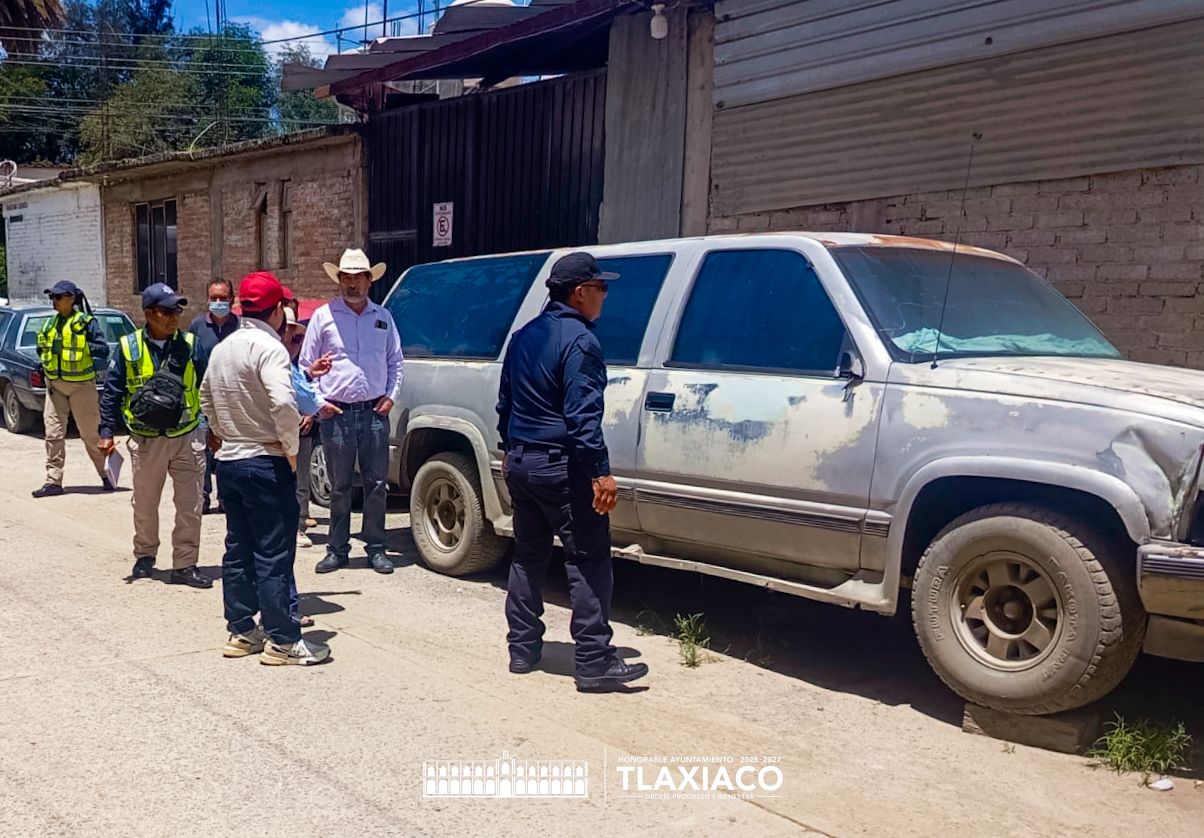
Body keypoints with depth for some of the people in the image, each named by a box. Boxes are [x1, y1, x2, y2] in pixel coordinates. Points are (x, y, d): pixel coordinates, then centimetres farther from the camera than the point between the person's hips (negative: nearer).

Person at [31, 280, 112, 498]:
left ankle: (106, 474, 19)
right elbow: (42, 349, 23)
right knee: (53, 433, 2)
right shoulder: (50, 324, 12)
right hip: (55, 385, 6)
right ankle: (54, 481, 6)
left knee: (91, 433, 2)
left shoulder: (86, 322, -7)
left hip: (81, 384, -5)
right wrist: (45, 366, 7)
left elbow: (103, 350, -10)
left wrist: (82, 349, -23)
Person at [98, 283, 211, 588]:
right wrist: (106, 432, -2)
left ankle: (185, 565, 12)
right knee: (145, 506, 15)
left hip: (188, 437, 0)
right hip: (147, 440, 0)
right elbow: (112, 392, 2)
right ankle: (144, 556, 35)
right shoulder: (128, 347, -3)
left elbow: (204, 388, 3)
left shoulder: (189, 345, -1)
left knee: (190, 507, 1)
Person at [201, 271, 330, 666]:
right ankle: (282, 641, 2)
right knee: (274, 555, -4)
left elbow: (206, 400, 23)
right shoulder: (268, 347, -16)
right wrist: (292, 449, -17)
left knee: (237, 551, 14)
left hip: (229, 461, 9)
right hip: (266, 463, -9)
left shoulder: (222, 348, 12)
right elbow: (283, 402, -29)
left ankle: (241, 632, 22)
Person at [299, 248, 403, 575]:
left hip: (375, 412, 2)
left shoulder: (383, 317, 11)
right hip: (336, 413, -2)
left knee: (377, 484, 4)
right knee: (339, 486, 6)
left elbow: (395, 361, 17)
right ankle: (337, 549, 16)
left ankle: (376, 548, 15)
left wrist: (391, 395, 4)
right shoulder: (323, 316, 3)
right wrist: (318, 402, -4)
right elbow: (306, 366, 6)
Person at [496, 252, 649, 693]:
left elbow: (505, 402, 20)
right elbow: (582, 415, -22)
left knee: (528, 557, 17)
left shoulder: (523, 336, 13)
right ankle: (593, 663, -2)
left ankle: (523, 648, 22)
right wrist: (601, 472, -22)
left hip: (520, 464, 9)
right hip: (561, 468, -9)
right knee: (589, 563, -3)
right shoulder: (579, 341, -14)